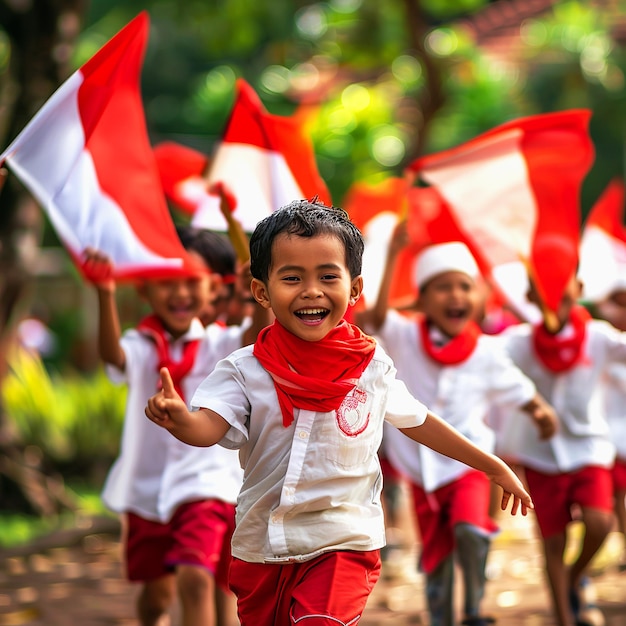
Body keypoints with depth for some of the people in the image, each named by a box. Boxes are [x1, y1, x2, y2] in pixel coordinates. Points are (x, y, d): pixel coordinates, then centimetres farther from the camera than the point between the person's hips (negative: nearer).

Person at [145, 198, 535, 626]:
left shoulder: (373, 367, -2)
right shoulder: (245, 370, -6)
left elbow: (416, 421, 14)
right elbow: (209, 428, -21)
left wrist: (493, 466, 21)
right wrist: (178, 418, -45)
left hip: (343, 547, -2)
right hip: (261, 550, 2)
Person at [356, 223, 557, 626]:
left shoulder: (486, 352, -6)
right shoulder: (405, 339, -9)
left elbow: (519, 391, 7)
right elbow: (377, 315, -29)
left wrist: (541, 411, -13)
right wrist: (393, 257, -38)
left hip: (467, 464, -1)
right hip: (423, 470, 1)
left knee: (470, 529, -27)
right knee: (435, 560, 10)